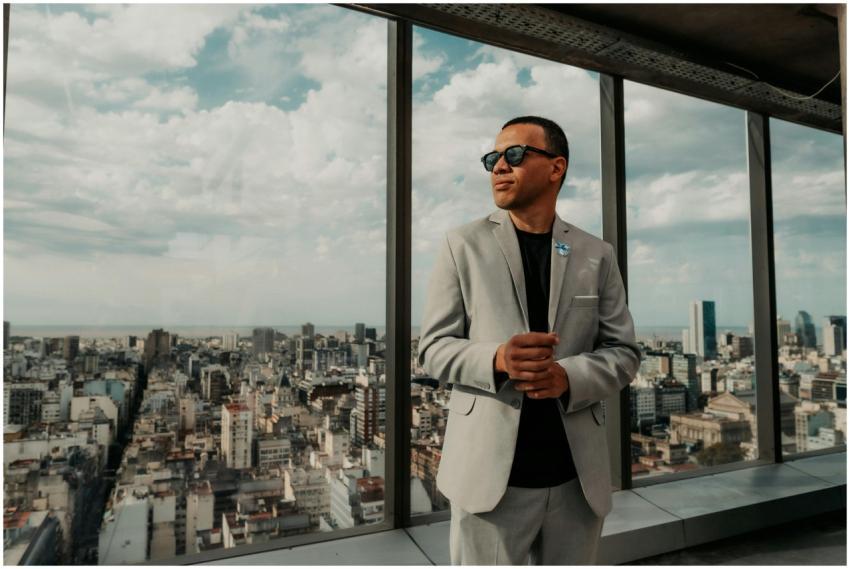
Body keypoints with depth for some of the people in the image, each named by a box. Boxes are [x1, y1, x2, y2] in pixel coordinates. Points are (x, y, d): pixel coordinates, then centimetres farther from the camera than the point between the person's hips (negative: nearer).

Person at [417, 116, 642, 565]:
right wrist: (496, 359, -22)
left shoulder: (597, 255, 6)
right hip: (489, 472, -2)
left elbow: (624, 352, 5)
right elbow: (434, 347, -2)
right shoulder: (462, 244, 0)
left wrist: (569, 376, -16)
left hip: (577, 475, 3)